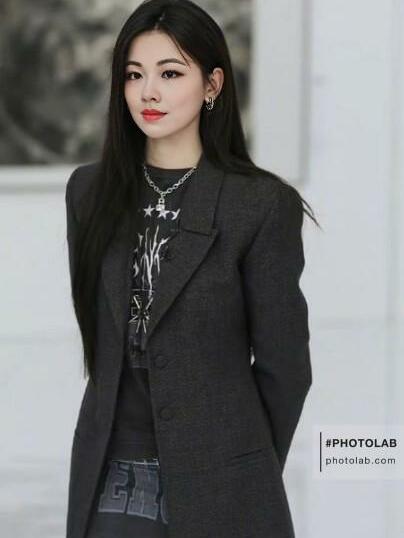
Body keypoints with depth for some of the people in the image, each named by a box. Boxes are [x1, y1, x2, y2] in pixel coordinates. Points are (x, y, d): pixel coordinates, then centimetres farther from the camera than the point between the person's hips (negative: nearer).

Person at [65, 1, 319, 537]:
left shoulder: (263, 205, -9)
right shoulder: (90, 191, 5)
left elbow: (283, 362, -4)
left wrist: (246, 478, 5)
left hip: (215, 489, -4)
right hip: (110, 482, 4)